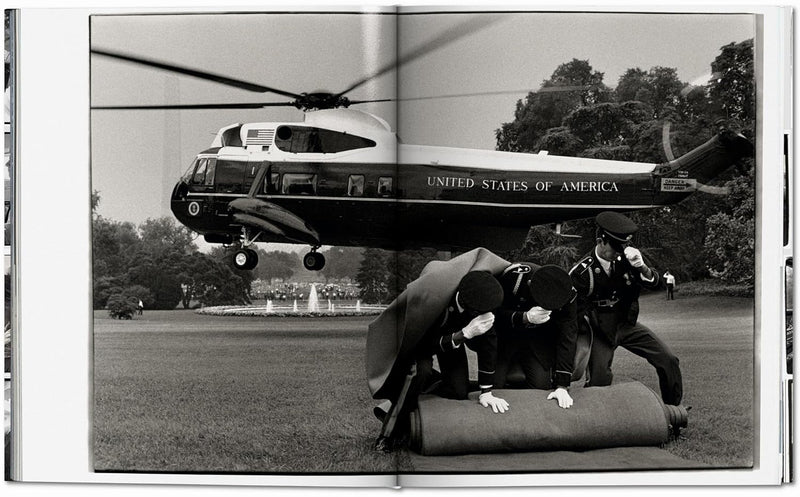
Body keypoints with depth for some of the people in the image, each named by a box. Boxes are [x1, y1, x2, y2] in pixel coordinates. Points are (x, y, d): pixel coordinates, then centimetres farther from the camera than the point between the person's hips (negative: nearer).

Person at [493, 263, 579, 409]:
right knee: (493, 383, -13)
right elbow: (496, 314, -24)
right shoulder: (513, 276, -33)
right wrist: (525, 318, -44)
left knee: (542, 384, -14)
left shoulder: (567, 292, -25)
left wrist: (562, 386, -25)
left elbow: (567, 337, -22)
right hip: (506, 334, -1)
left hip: (540, 337, 1)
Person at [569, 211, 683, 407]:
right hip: (600, 330, -5)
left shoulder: (626, 257, -8)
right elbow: (576, 312, -14)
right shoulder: (581, 272, -20)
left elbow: (653, 282, -5)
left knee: (669, 361, 0)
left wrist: (640, 267, -28)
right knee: (599, 380, -20)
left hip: (627, 324, 5)